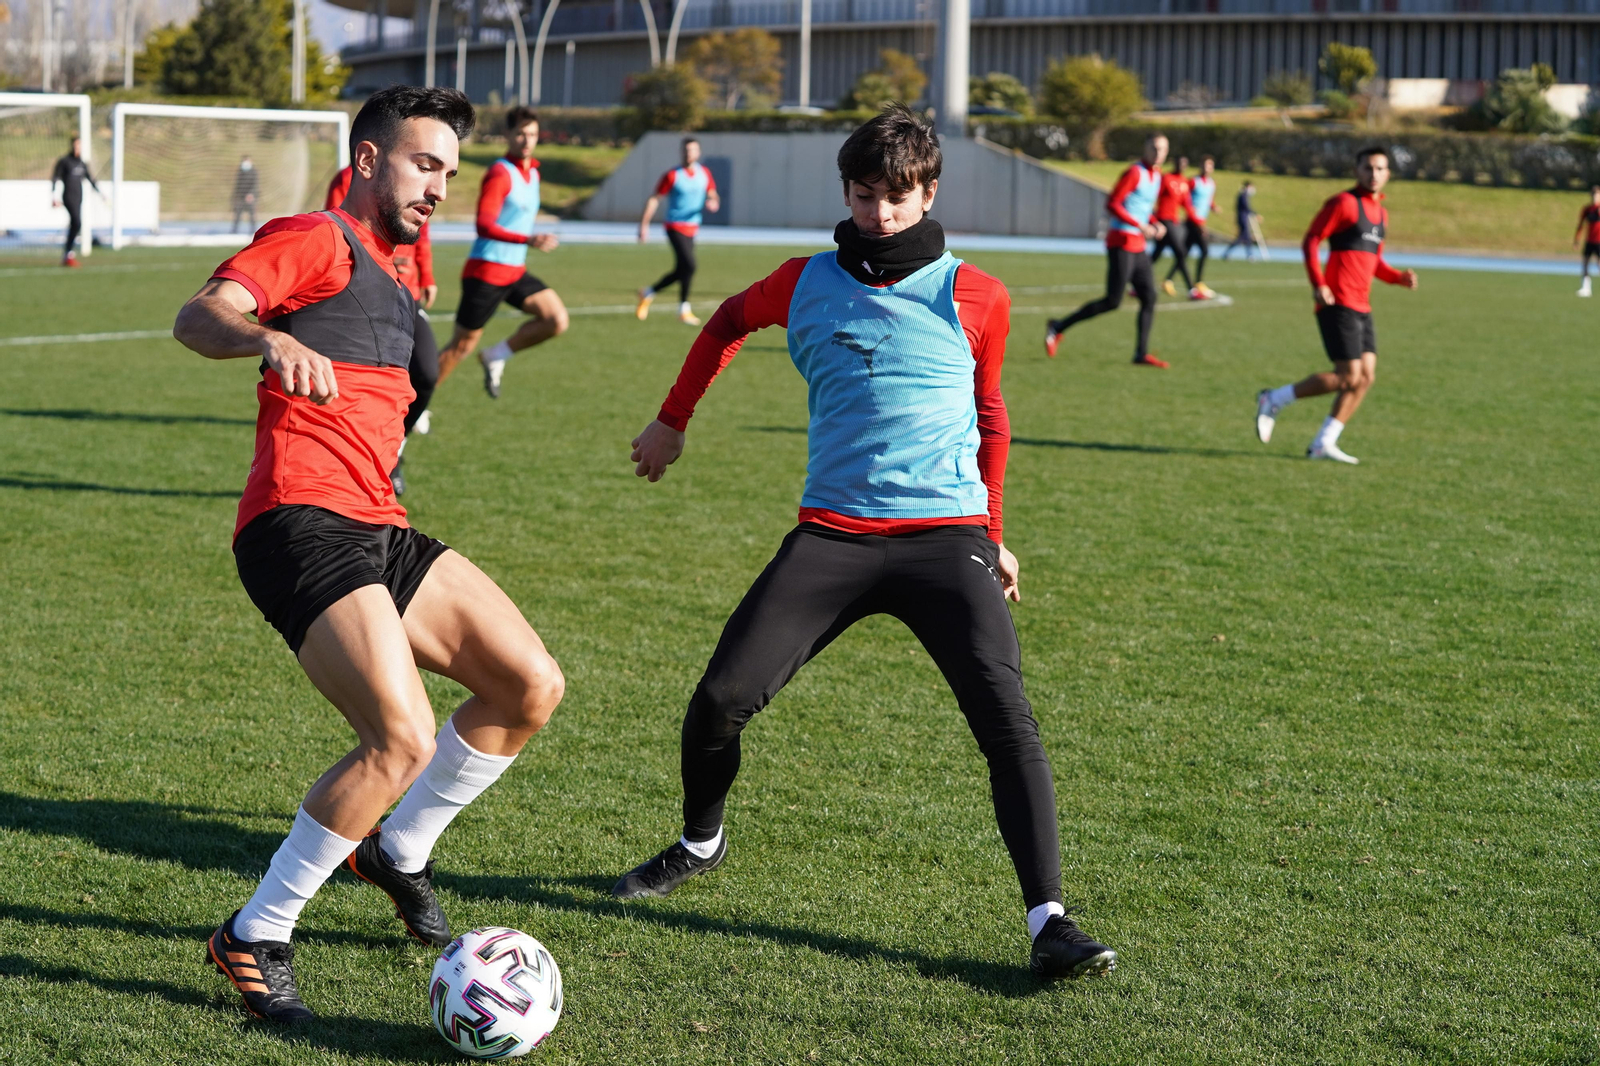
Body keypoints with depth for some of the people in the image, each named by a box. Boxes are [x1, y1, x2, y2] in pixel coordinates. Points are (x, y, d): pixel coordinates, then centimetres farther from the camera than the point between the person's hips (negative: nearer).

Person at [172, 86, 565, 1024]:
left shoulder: (390, 273, 27)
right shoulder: (315, 241, -2)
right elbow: (199, 318, -21)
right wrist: (270, 342, -39)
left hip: (378, 528, 9)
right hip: (302, 524, -9)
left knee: (531, 686, 2)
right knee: (404, 738, -23)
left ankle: (398, 851, 22)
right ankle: (255, 940, -8)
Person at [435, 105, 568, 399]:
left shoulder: (532, 172, 12)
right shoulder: (500, 173, -15)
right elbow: (484, 226, -27)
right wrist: (529, 240, -37)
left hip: (515, 272, 7)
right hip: (486, 272, -7)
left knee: (557, 320, -10)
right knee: (462, 346, -1)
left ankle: (496, 357, 7)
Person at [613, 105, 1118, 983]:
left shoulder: (975, 299, 3)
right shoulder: (804, 285, 7)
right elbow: (728, 322, 29)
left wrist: (992, 537, 19)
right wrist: (673, 422, 31)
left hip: (945, 537, -2)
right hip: (832, 534, 2)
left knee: (1007, 718, -19)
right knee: (721, 698, -6)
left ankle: (1049, 920, -16)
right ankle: (701, 842, 25)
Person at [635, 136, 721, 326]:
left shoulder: (705, 174, 7)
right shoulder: (672, 176, -9)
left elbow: (713, 195, 17)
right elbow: (654, 199, -6)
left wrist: (714, 203, -8)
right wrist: (644, 225, -12)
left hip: (692, 229, 7)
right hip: (675, 226, -6)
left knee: (681, 271, 9)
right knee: (689, 265, -18)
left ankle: (648, 294, 27)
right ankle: (683, 310, -5)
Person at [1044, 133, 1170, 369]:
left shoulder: (1156, 176, 15)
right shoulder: (1134, 173, -12)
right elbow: (1112, 204, -17)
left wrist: (1156, 225, 7)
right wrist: (1141, 226, -22)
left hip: (1138, 247, 9)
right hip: (1121, 243, -9)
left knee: (1149, 298, 1)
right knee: (1113, 301, -10)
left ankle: (1141, 354, 4)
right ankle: (1058, 327, 1)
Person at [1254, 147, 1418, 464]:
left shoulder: (1381, 212, 19)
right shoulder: (1343, 202, -6)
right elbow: (1310, 241, -9)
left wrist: (1401, 278, 8)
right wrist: (1317, 283, -21)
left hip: (1361, 307, 8)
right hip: (1338, 303, -8)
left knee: (1366, 376, 1)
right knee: (1348, 377, -14)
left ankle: (1323, 444, 6)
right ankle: (1274, 400, 0)